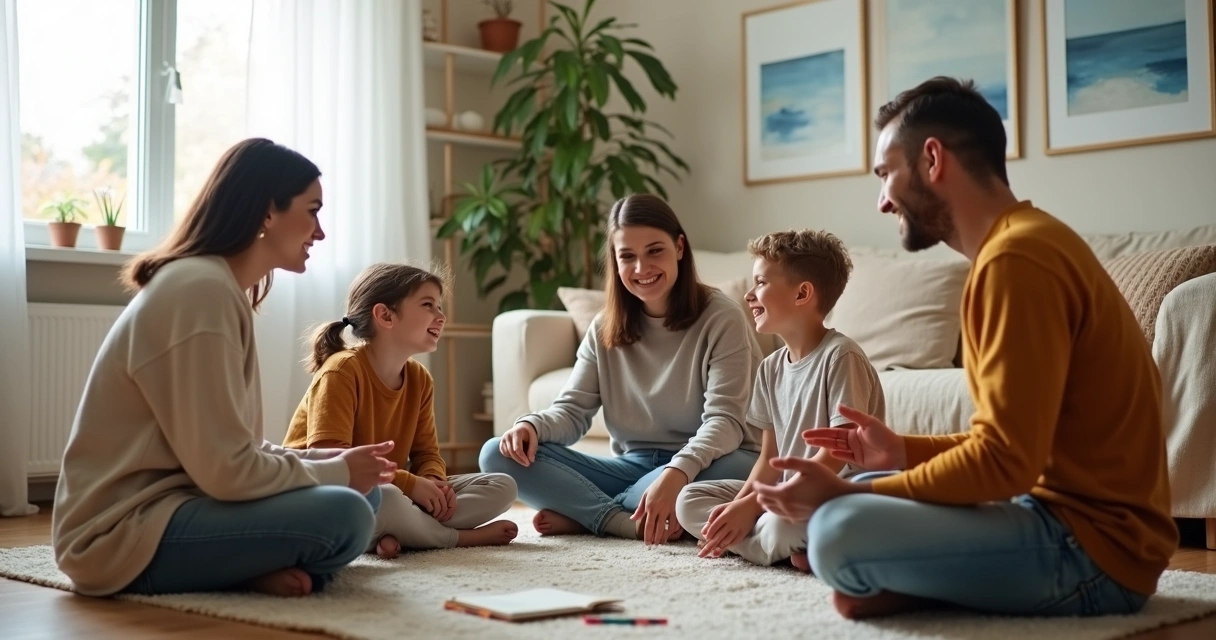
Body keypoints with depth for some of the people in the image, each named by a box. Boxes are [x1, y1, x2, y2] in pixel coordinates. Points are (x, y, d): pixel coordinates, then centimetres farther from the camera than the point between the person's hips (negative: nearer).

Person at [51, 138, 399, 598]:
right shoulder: (201, 290, -19)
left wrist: (328, 460, 2)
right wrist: (334, 471, -8)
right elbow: (225, 470, -21)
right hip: (127, 532, -10)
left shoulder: (223, 288, 12)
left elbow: (228, 452, 13)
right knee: (343, 516, -25)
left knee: (362, 491, 8)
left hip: (168, 501, 10)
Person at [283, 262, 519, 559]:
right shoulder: (342, 370, -18)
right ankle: (462, 537, -14)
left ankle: (395, 534, -22)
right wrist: (411, 484, -28)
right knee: (385, 500, -44)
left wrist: (434, 483, -17)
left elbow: (427, 453, 8)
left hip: (389, 492, 8)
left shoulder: (420, 379, 5)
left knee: (502, 487, -3)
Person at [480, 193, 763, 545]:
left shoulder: (722, 317, -8)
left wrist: (677, 473, -37)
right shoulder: (605, 328, 7)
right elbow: (573, 409, 3)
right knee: (499, 454, -12)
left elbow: (725, 420, -17)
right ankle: (632, 523, -25)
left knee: (735, 469, -41)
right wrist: (532, 425, -22)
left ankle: (582, 515, -21)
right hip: (632, 466, 4)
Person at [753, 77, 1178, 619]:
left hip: (1091, 547, -11)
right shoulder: (1021, 244, 15)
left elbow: (1005, 460, -22)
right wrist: (905, 451, 11)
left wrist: (847, 493, -15)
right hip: (1066, 512, 11)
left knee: (840, 530, -29)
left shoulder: (1017, 259, -18)